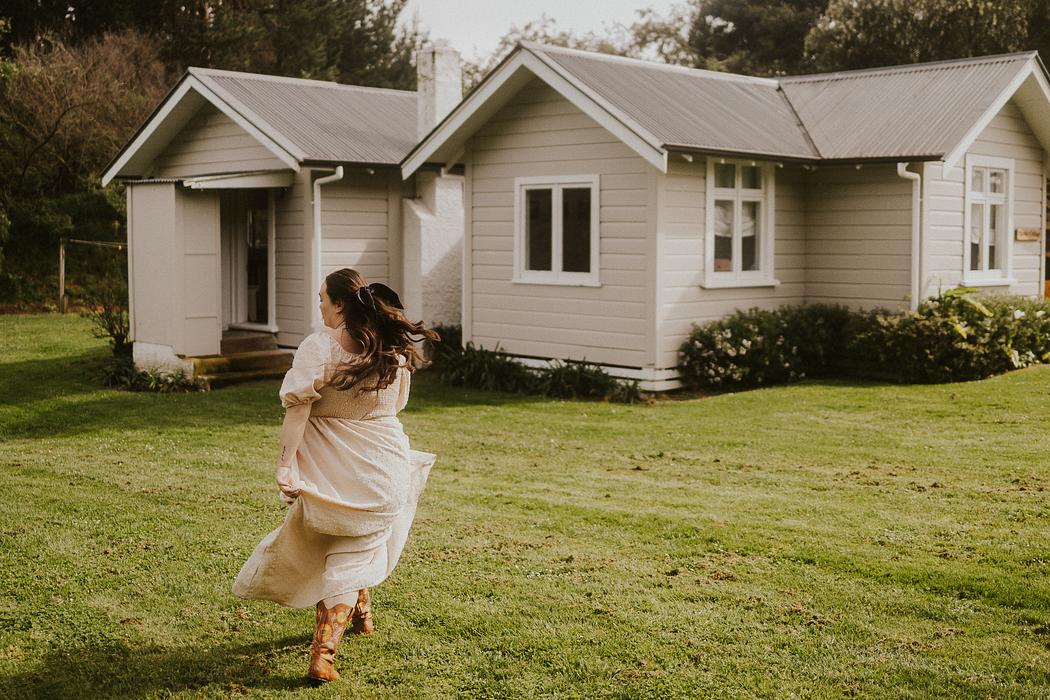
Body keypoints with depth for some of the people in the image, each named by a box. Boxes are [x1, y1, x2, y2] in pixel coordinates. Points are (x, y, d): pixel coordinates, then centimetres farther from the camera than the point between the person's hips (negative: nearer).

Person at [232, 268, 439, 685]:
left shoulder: (319, 348, -15)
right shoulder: (394, 347, -2)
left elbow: (297, 412, -19)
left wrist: (286, 464, -19)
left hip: (332, 469, -2)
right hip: (384, 463, 2)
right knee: (351, 557, 8)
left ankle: (360, 612, 47)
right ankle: (323, 655, 0)